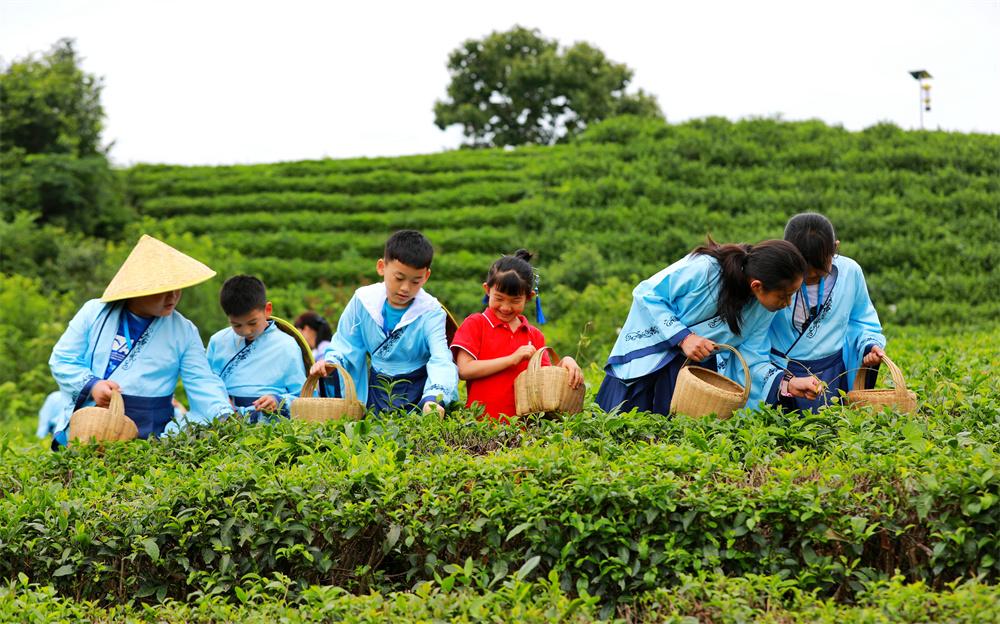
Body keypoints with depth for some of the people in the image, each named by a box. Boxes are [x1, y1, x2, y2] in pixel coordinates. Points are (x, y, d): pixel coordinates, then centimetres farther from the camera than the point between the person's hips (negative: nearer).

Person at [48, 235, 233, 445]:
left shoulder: (184, 332, 8)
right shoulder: (94, 313, 7)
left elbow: (202, 383, 2)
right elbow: (61, 359, 9)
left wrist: (224, 415, -17)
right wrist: (91, 385, -9)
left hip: (148, 436, 0)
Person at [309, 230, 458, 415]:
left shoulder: (431, 313, -9)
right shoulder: (363, 301, 0)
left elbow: (441, 361, -22)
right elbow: (345, 347, 10)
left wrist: (433, 398, -42)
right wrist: (330, 362, -14)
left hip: (417, 396, -2)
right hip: (374, 394, 2)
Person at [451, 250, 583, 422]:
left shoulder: (534, 336, 19)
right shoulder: (475, 324, 6)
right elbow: (464, 370, -6)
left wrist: (565, 363, -5)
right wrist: (512, 359, -7)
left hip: (522, 421, 4)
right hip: (480, 419, -4)